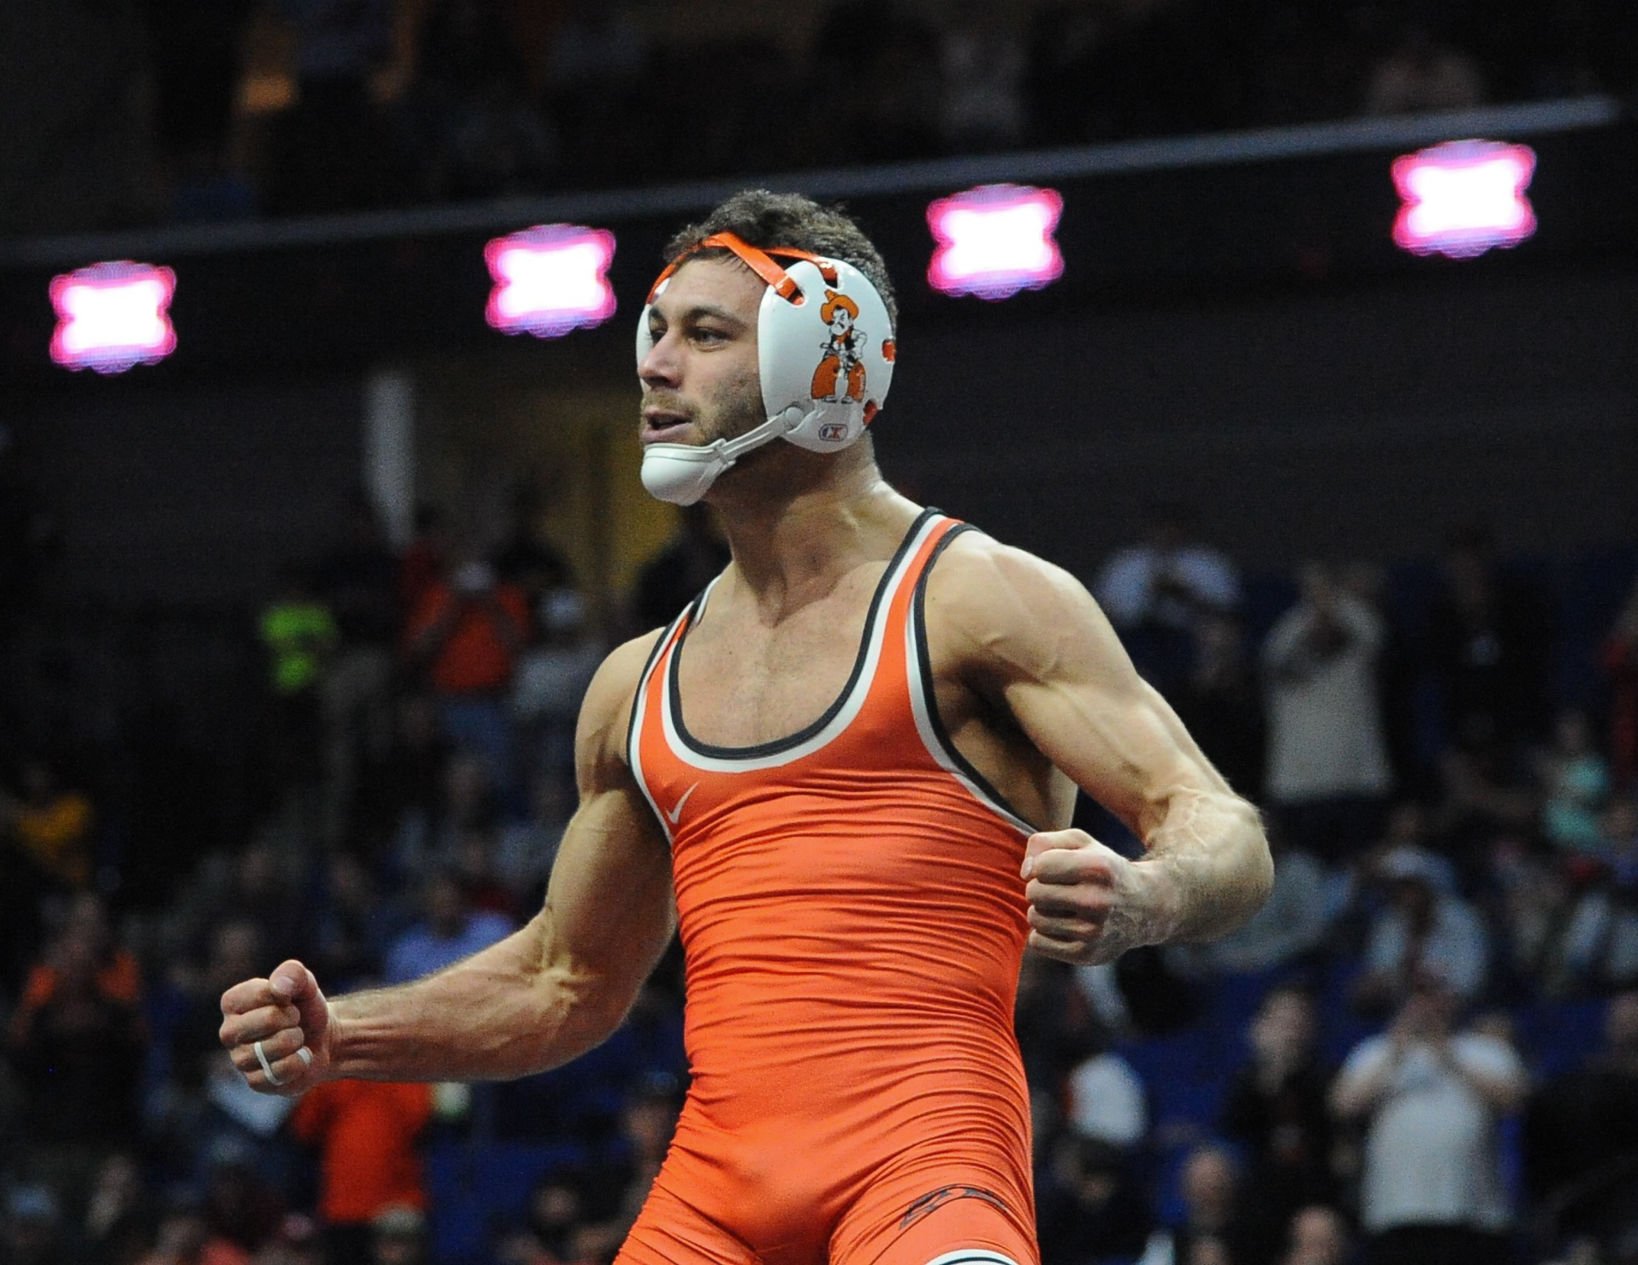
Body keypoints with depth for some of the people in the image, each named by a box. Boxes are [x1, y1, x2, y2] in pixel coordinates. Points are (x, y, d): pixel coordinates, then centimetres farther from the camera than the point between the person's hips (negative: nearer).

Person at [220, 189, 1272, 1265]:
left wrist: (1141, 901, -27)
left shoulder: (979, 600, 3)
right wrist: (339, 1039, 18)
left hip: (922, 1164, -6)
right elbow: (568, 983, 32)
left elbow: (1223, 834, -4)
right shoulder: (639, 687, 21)